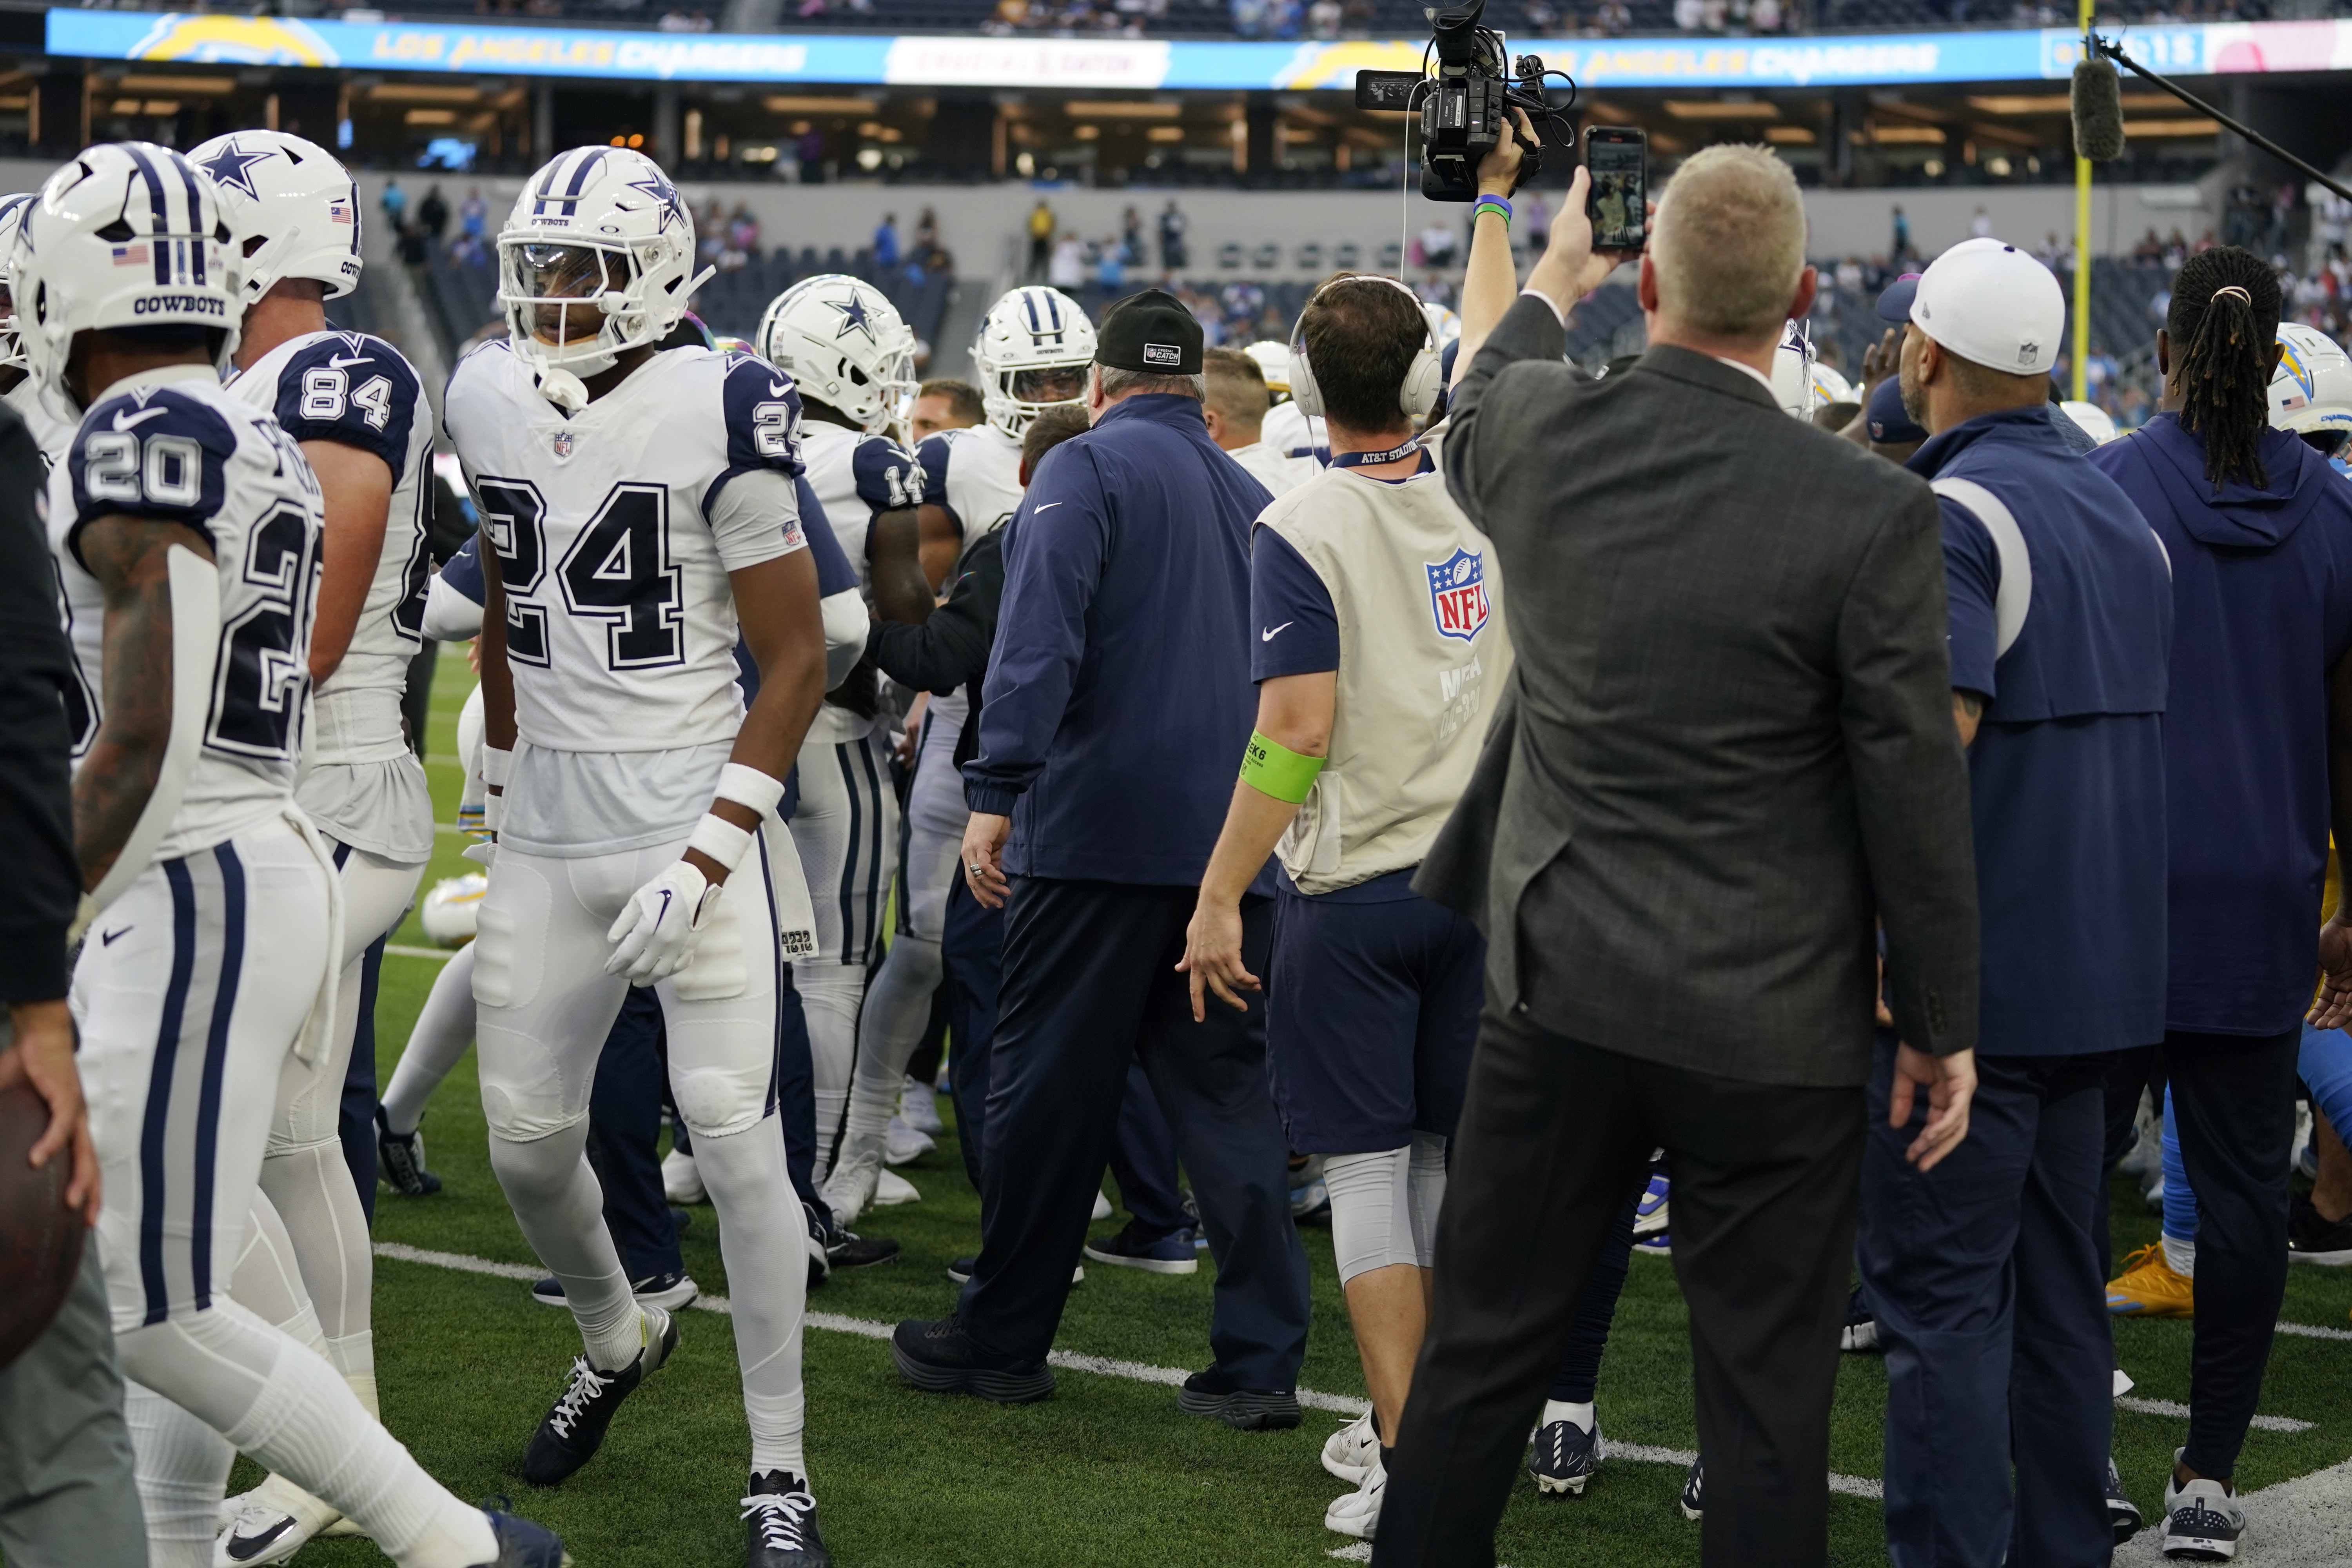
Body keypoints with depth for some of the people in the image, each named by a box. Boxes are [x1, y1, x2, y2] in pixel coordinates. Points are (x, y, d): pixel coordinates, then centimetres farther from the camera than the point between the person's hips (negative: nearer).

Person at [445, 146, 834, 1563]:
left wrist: (711, 851, -15)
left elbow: (798, 663, -9)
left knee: (735, 1138, -8)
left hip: (692, 830, -5)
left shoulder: (714, 415, -12)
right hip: (547, 846, 5)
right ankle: (618, 1337, 40)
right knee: (529, 1141, 9)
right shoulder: (491, 404, 5)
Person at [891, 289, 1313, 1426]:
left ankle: (1002, 1339, 14)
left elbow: (1041, 640, -17)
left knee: (1050, 1087, 4)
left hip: (1099, 829, -6)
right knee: (1224, 1087, 8)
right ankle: (1260, 1359, 3)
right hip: (1233, 840, 6)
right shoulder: (1252, 495, 16)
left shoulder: (1087, 471, -4)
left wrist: (997, 791, -18)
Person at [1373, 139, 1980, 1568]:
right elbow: (1916, 800, -11)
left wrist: (1549, 284, 41)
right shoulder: (1874, 515, -18)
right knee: (1767, 1410, 6)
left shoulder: (1539, 430, -7)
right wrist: (1942, 1026, 2)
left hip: (1560, 996, 4)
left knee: (1483, 1353, 15)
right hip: (1772, 1032, -3)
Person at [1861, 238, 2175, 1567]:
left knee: (1940, 1300, -3)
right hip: (2102, 969, 9)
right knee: (2061, 1288, 15)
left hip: (1970, 978, -9)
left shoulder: (1951, 514, -15)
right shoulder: (2123, 513, 13)